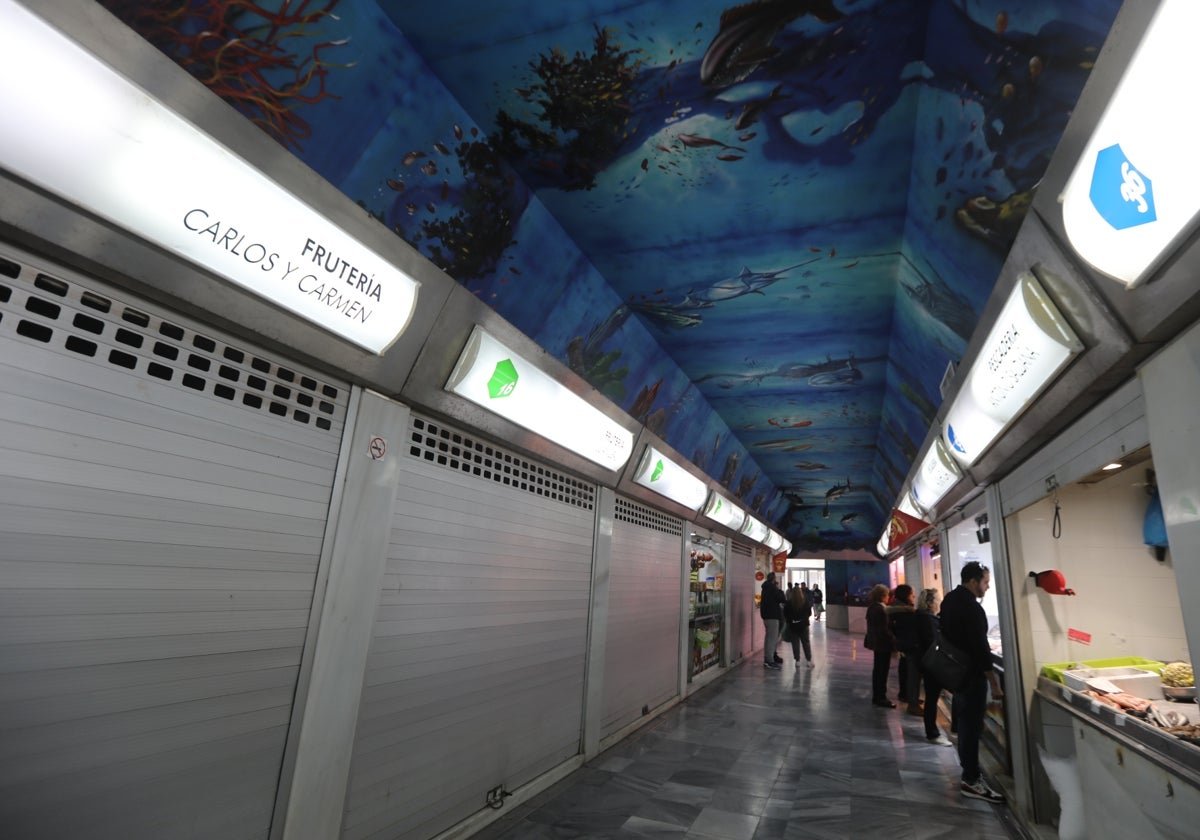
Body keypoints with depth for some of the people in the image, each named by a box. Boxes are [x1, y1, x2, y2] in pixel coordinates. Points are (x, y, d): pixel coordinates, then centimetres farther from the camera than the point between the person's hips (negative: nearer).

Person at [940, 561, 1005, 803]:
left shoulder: (950, 600, 7)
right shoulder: (972, 607, -24)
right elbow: (980, 646, -24)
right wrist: (994, 683, -19)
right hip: (971, 674, -9)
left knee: (965, 719, 21)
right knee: (972, 724, -3)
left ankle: (967, 764, 36)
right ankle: (971, 781, 3)